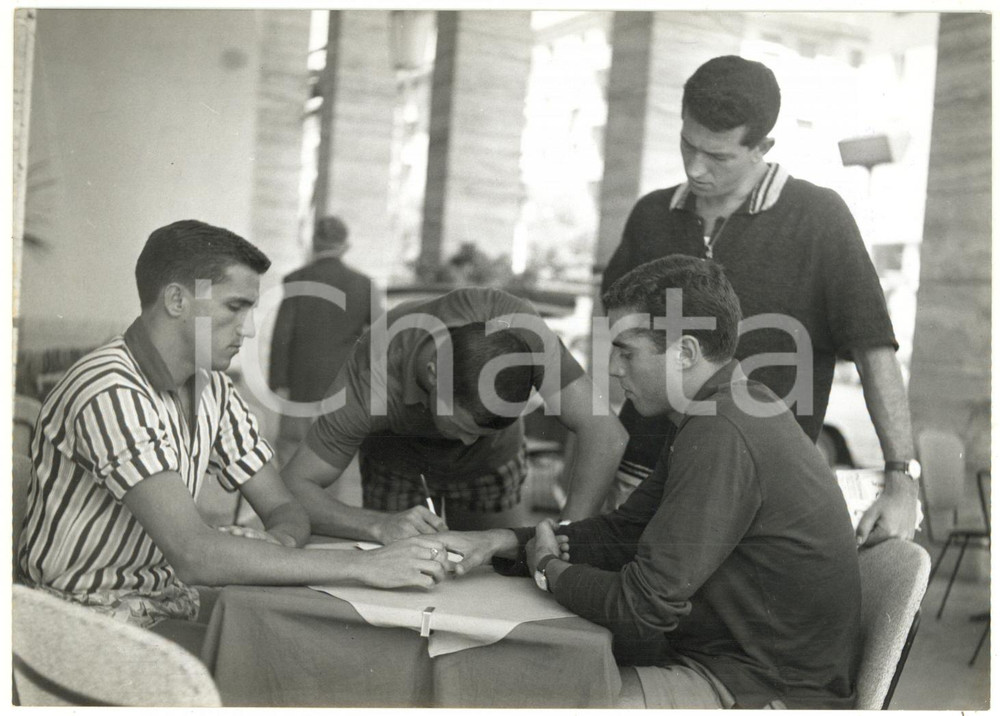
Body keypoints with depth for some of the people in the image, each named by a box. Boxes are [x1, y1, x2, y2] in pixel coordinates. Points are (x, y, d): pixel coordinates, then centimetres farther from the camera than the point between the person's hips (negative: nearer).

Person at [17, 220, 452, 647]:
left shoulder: (212, 387, 5)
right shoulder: (111, 393, -23)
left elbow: (283, 508, 8)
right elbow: (192, 554, -32)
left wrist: (280, 539, -18)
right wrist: (361, 565, -32)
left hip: (169, 604, 8)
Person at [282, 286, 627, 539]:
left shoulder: (517, 326, -40)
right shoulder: (372, 383, -41)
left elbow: (606, 434, -40)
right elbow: (292, 488, -37)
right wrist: (379, 526, -54)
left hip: (493, 455, 1)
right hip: (395, 451, -1)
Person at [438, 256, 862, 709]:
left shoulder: (723, 437, -26)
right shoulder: (721, 415, 8)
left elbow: (644, 606, -24)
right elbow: (622, 531, 12)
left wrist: (548, 568, -5)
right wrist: (508, 542, 0)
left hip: (771, 691, -10)